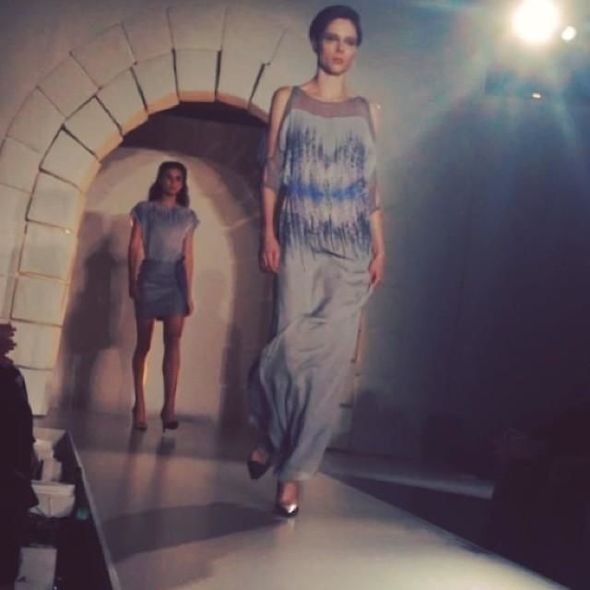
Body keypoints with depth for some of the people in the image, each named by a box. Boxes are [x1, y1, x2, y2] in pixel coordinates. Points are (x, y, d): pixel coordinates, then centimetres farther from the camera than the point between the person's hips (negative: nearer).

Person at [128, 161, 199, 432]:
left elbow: (188, 256, 10)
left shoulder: (187, 216, 13)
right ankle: (140, 404, 7)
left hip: (175, 279, 1)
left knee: (173, 340, -12)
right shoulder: (144, 210, 8)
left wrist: (189, 292, 4)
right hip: (149, 277, -1)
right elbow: (134, 247, 2)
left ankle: (169, 406, -18)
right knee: (143, 343, 1)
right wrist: (132, 281, -8)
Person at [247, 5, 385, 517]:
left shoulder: (368, 111, 13)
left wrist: (380, 248, 5)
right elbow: (271, 173, 4)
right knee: (293, 347, -14)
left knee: (331, 360, -5)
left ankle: (294, 472, 4)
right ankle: (271, 437, 16)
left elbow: (371, 184, 12)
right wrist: (268, 234, -6)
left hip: (351, 249, 2)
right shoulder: (288, 100, 9)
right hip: (300, 242, -2)